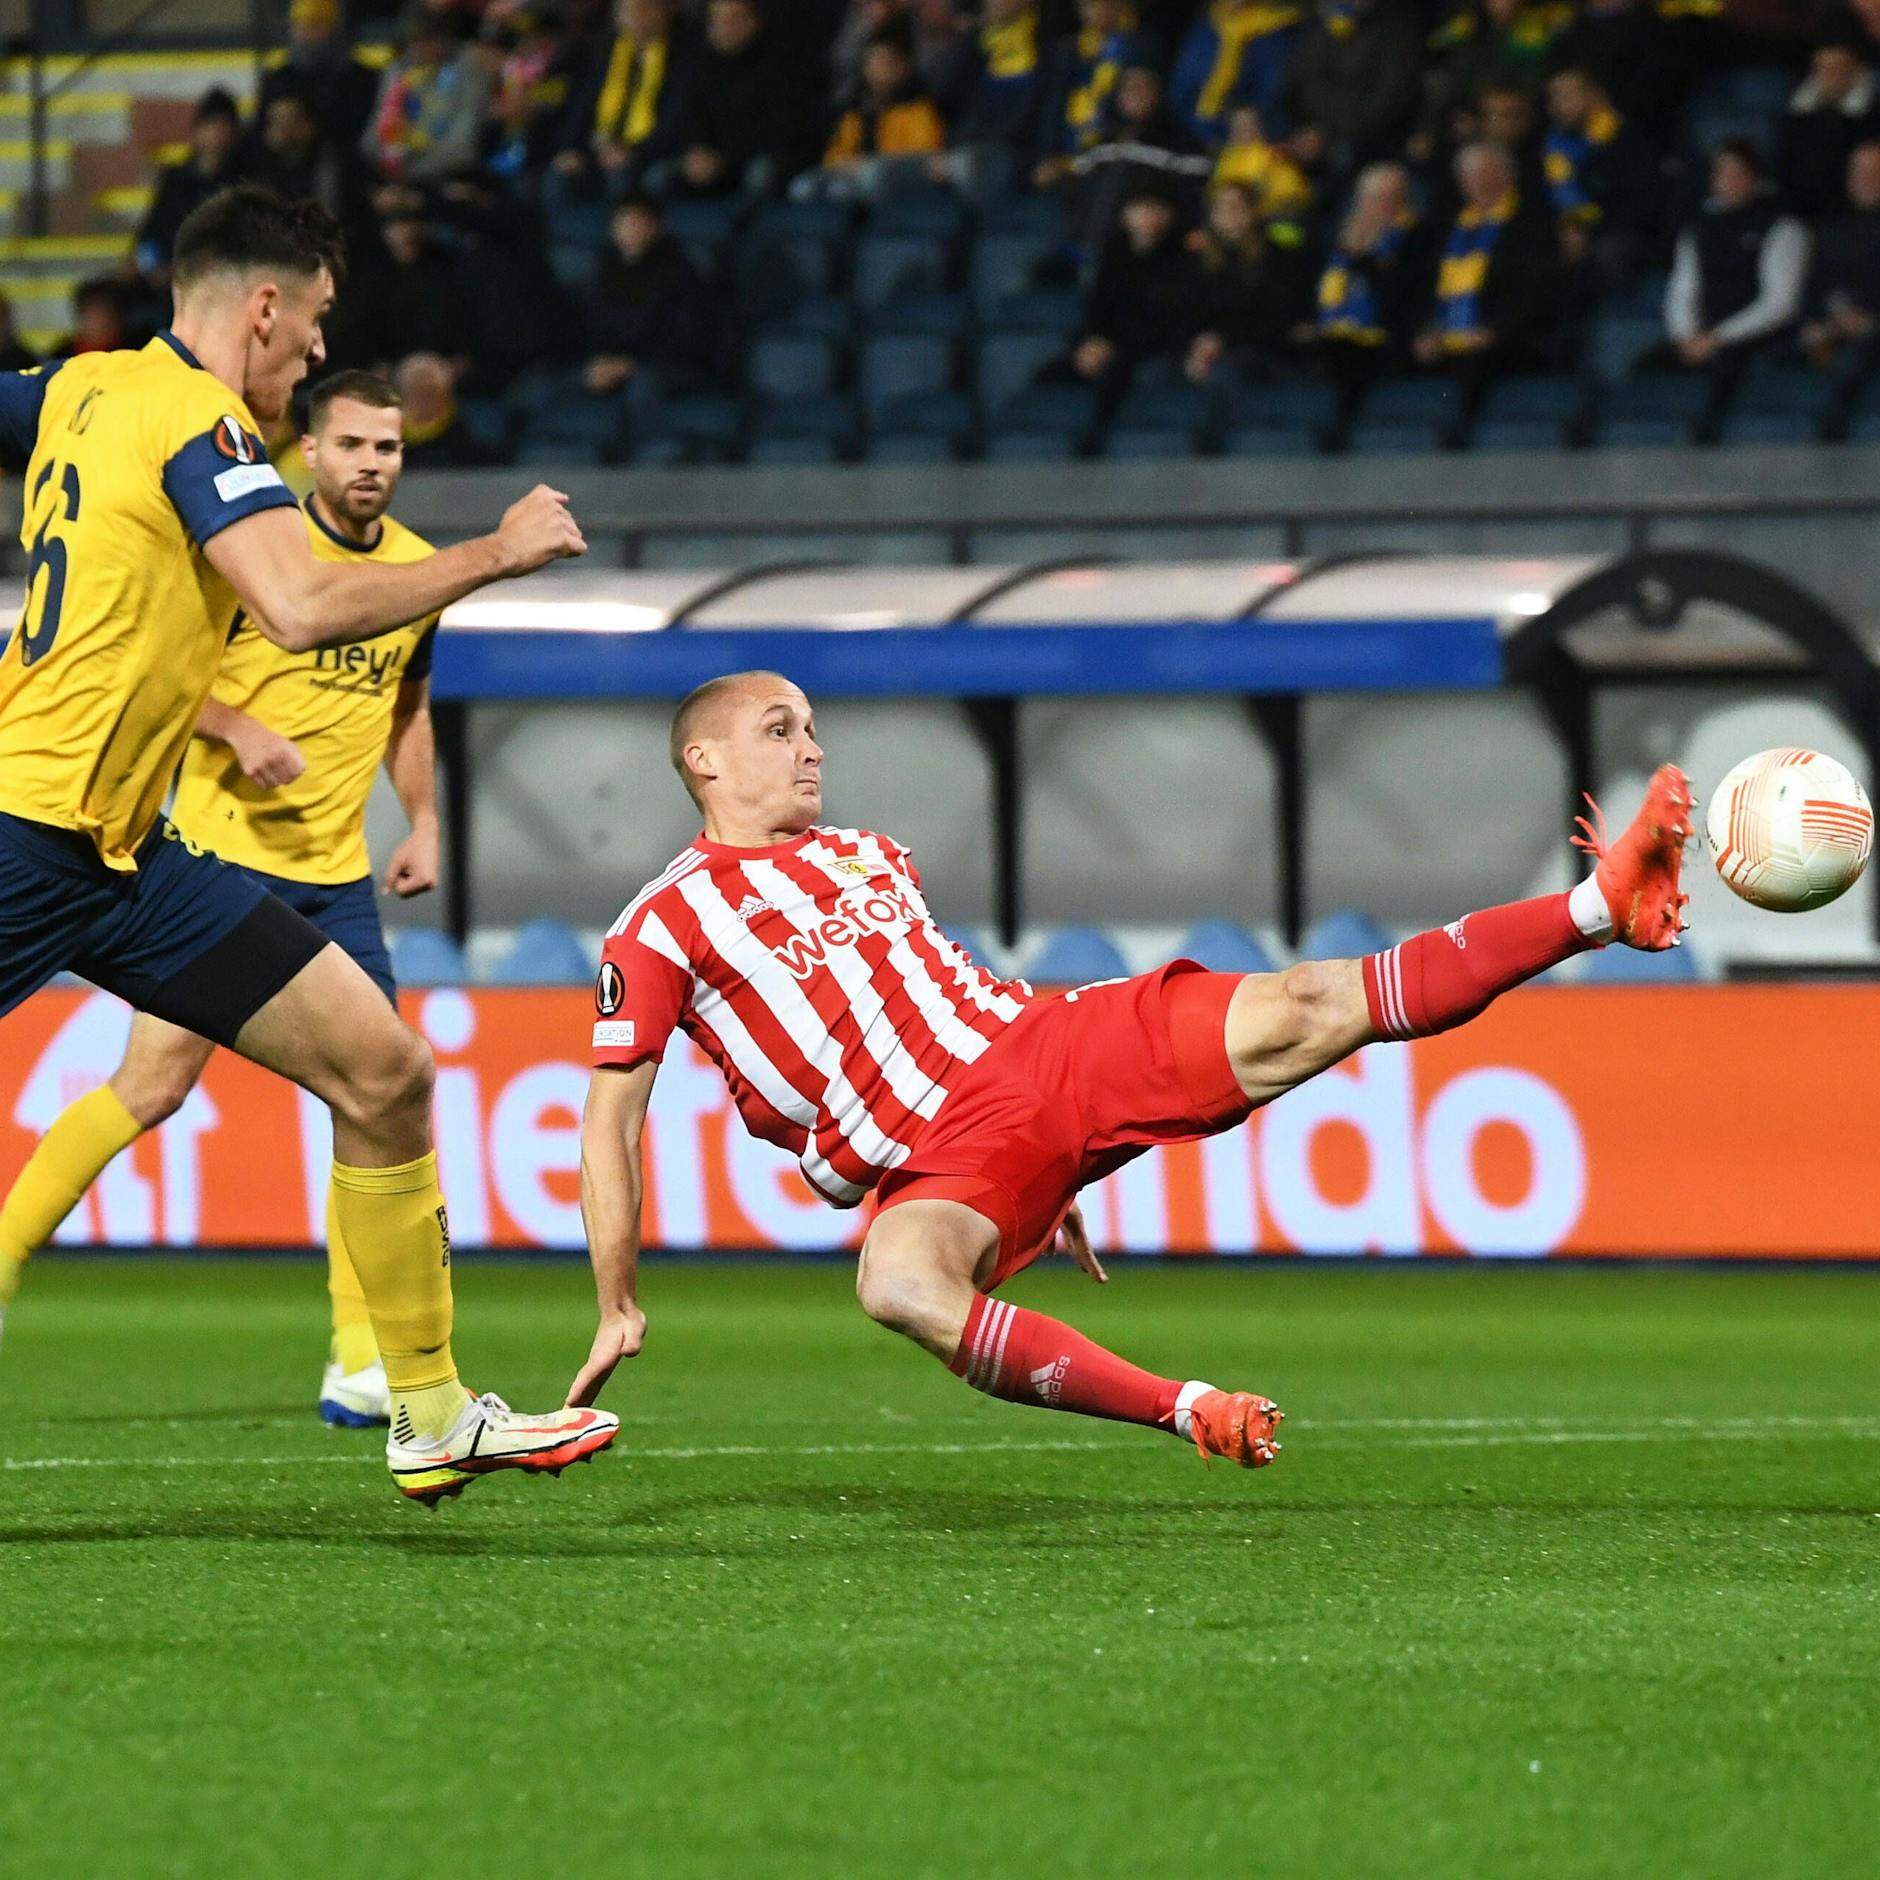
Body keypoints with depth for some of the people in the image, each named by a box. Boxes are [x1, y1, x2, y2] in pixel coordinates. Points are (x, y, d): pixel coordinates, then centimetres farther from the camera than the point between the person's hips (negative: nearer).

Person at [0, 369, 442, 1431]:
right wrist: (238, 729, -20)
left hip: (337, 876, 5)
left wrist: (424, 822, 15)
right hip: (223, 856, -5)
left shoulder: (417, 569, 10)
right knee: (156, 1084, -11)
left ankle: (362, 1365, 1)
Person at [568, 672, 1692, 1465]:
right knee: (901, 1287, -41)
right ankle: (1186, 1411, -41)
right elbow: (611, 1123, 4)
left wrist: (1049, 1177, 33)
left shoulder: (869, 856, 23)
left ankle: (1602, 909, -17)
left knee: (1299, 1013, -11)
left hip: (1053, 1043, 5)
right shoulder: (662, 928, 4)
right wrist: (619, 1307, -2)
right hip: (935, 1158, -5)